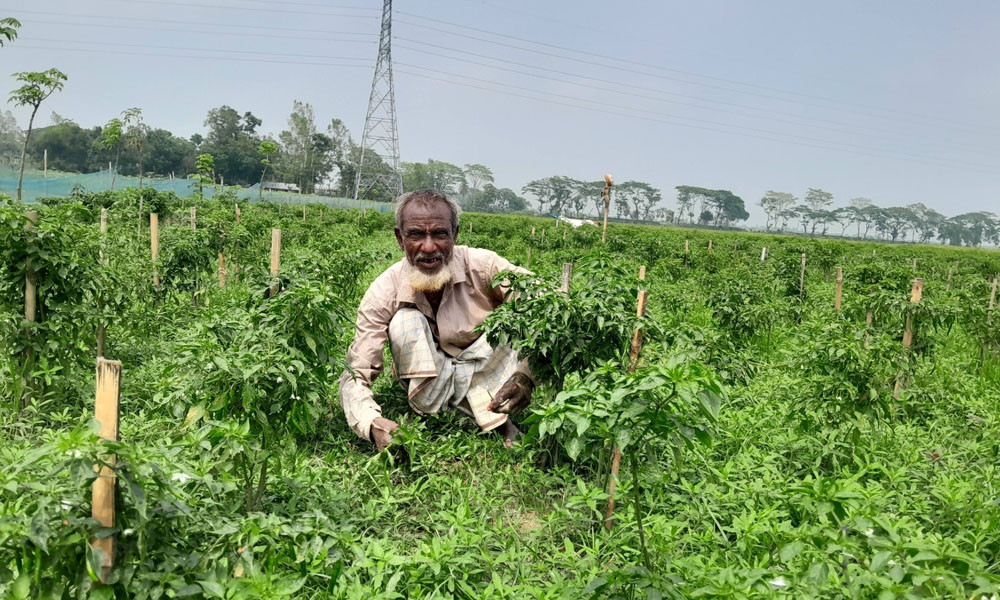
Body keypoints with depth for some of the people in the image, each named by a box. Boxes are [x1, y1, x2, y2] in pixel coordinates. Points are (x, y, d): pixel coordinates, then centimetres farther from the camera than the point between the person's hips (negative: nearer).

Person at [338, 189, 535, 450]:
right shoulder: (383, 293, -21)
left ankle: (502, 427, -17)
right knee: (404, 322, -27)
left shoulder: (482, 267, -23)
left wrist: (526, 374, -41)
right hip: (430, 382, 0)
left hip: (489, 375, 0)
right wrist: (373, 425, -45)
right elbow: (355, 376, -21)